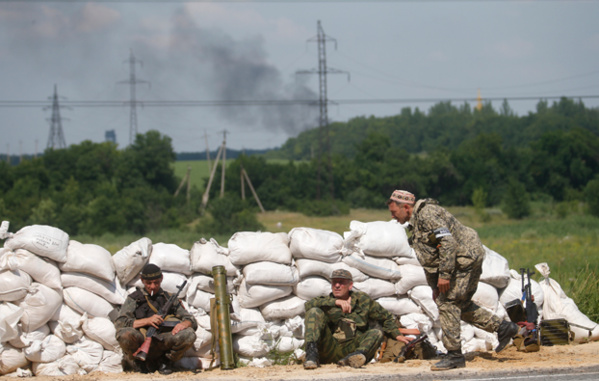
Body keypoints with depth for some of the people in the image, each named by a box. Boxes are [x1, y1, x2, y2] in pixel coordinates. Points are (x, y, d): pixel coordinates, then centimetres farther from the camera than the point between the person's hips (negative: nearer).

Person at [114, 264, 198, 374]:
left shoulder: (169, 298, 17)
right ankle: (137, 362, -3)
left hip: (163, 343, 2)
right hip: (141, 344, -2)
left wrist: (184, 324, -13)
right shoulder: (133, 299, 11)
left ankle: (165, 361, 0)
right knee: (125, 334, -35)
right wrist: (147, 321, -16)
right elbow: (119, 323, -4)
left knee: (189, 334, -25)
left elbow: (193, 322, 13)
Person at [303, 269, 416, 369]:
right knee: (315, 312, -15)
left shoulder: (362, 300, 18)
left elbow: (385, 317, 27)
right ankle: (311, 353, -38)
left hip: (350, 349, 1)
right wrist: (335, 302, -15)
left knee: (377, 332, -18)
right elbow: (309, 305, -6)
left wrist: (397, 335, 14)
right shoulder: (327, 302, 16)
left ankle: (359, 354, -50)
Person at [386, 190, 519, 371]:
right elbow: (429, 258, 23)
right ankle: (503, 327, 20)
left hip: (466, 257, -11)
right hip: (469, 259, 11)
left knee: (447, 303, -11)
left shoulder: (426, 214, -16)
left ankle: (454, 355, -8)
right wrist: (434, 285, 20)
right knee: (461, 304, 16)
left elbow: (448, 242, -25)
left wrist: (444, 274, -26)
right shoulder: (415, 223, 18)